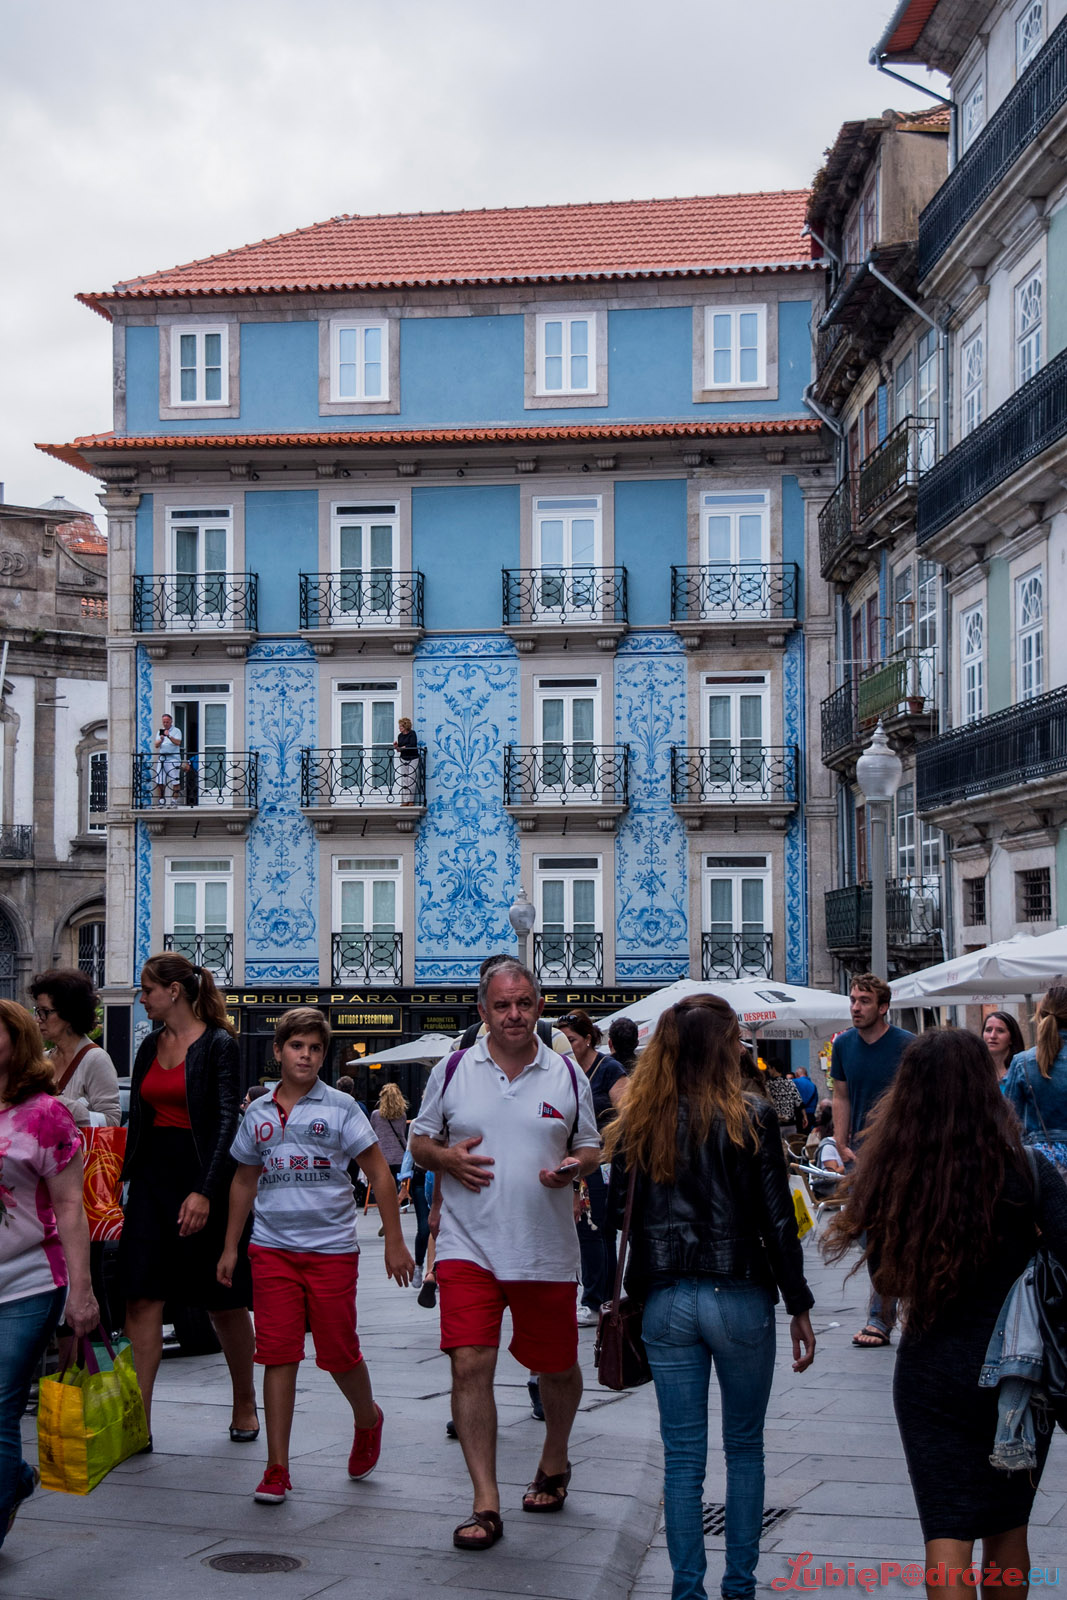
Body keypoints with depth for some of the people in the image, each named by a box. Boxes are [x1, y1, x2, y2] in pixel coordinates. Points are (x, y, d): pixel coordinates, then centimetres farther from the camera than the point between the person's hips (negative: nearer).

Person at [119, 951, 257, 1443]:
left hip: (203, 1178, -6)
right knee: (141, 1297, -4)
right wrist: (125, 1179, 10)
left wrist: (205, 1191, -21)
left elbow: (227, 1121, -14)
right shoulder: (150, 1046, 12)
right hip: (152, 1176, 6)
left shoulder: (218, 1045, -8)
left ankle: (245, 1406, 25)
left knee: (224, 1301, 7)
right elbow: (138, 1120, 16)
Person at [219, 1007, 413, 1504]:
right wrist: (230, 1247, 19)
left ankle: (367, 1421, 34)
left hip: (332, 1248, -2)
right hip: (272, 1249, 3)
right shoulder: (258, 1114, 9)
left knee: (340, 1354, 4)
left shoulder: (339, 1107, -2)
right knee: (278, 1357, 0)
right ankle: (277, 1468, 6)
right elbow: (244, 1181, 21)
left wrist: (394, 1241, -4)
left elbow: (378, 1172, 0)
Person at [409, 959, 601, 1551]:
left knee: (557, 1367, 14)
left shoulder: (568, 1075, 4)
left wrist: (574, 1167, -11)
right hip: (469, 1247, -1)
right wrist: (447, 1157, -12)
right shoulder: (451, 1071, 2)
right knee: (470, 1365, -11)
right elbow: (419, 1141, 10)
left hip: (547, 1250, 1)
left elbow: (591, 1148, 12)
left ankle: (553, 1463, 42)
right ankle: (485, 1505, -3)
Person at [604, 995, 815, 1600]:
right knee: (745, 1448, 14)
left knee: (683, 1457, 10)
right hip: (740, 1299, -2)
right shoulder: (752, 1118, -10)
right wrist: (799, 1306, -1)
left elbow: (618, 1216, 4)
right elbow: (778, 1220, -8)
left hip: (666, 1302, 2)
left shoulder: (638, 1124, 0)